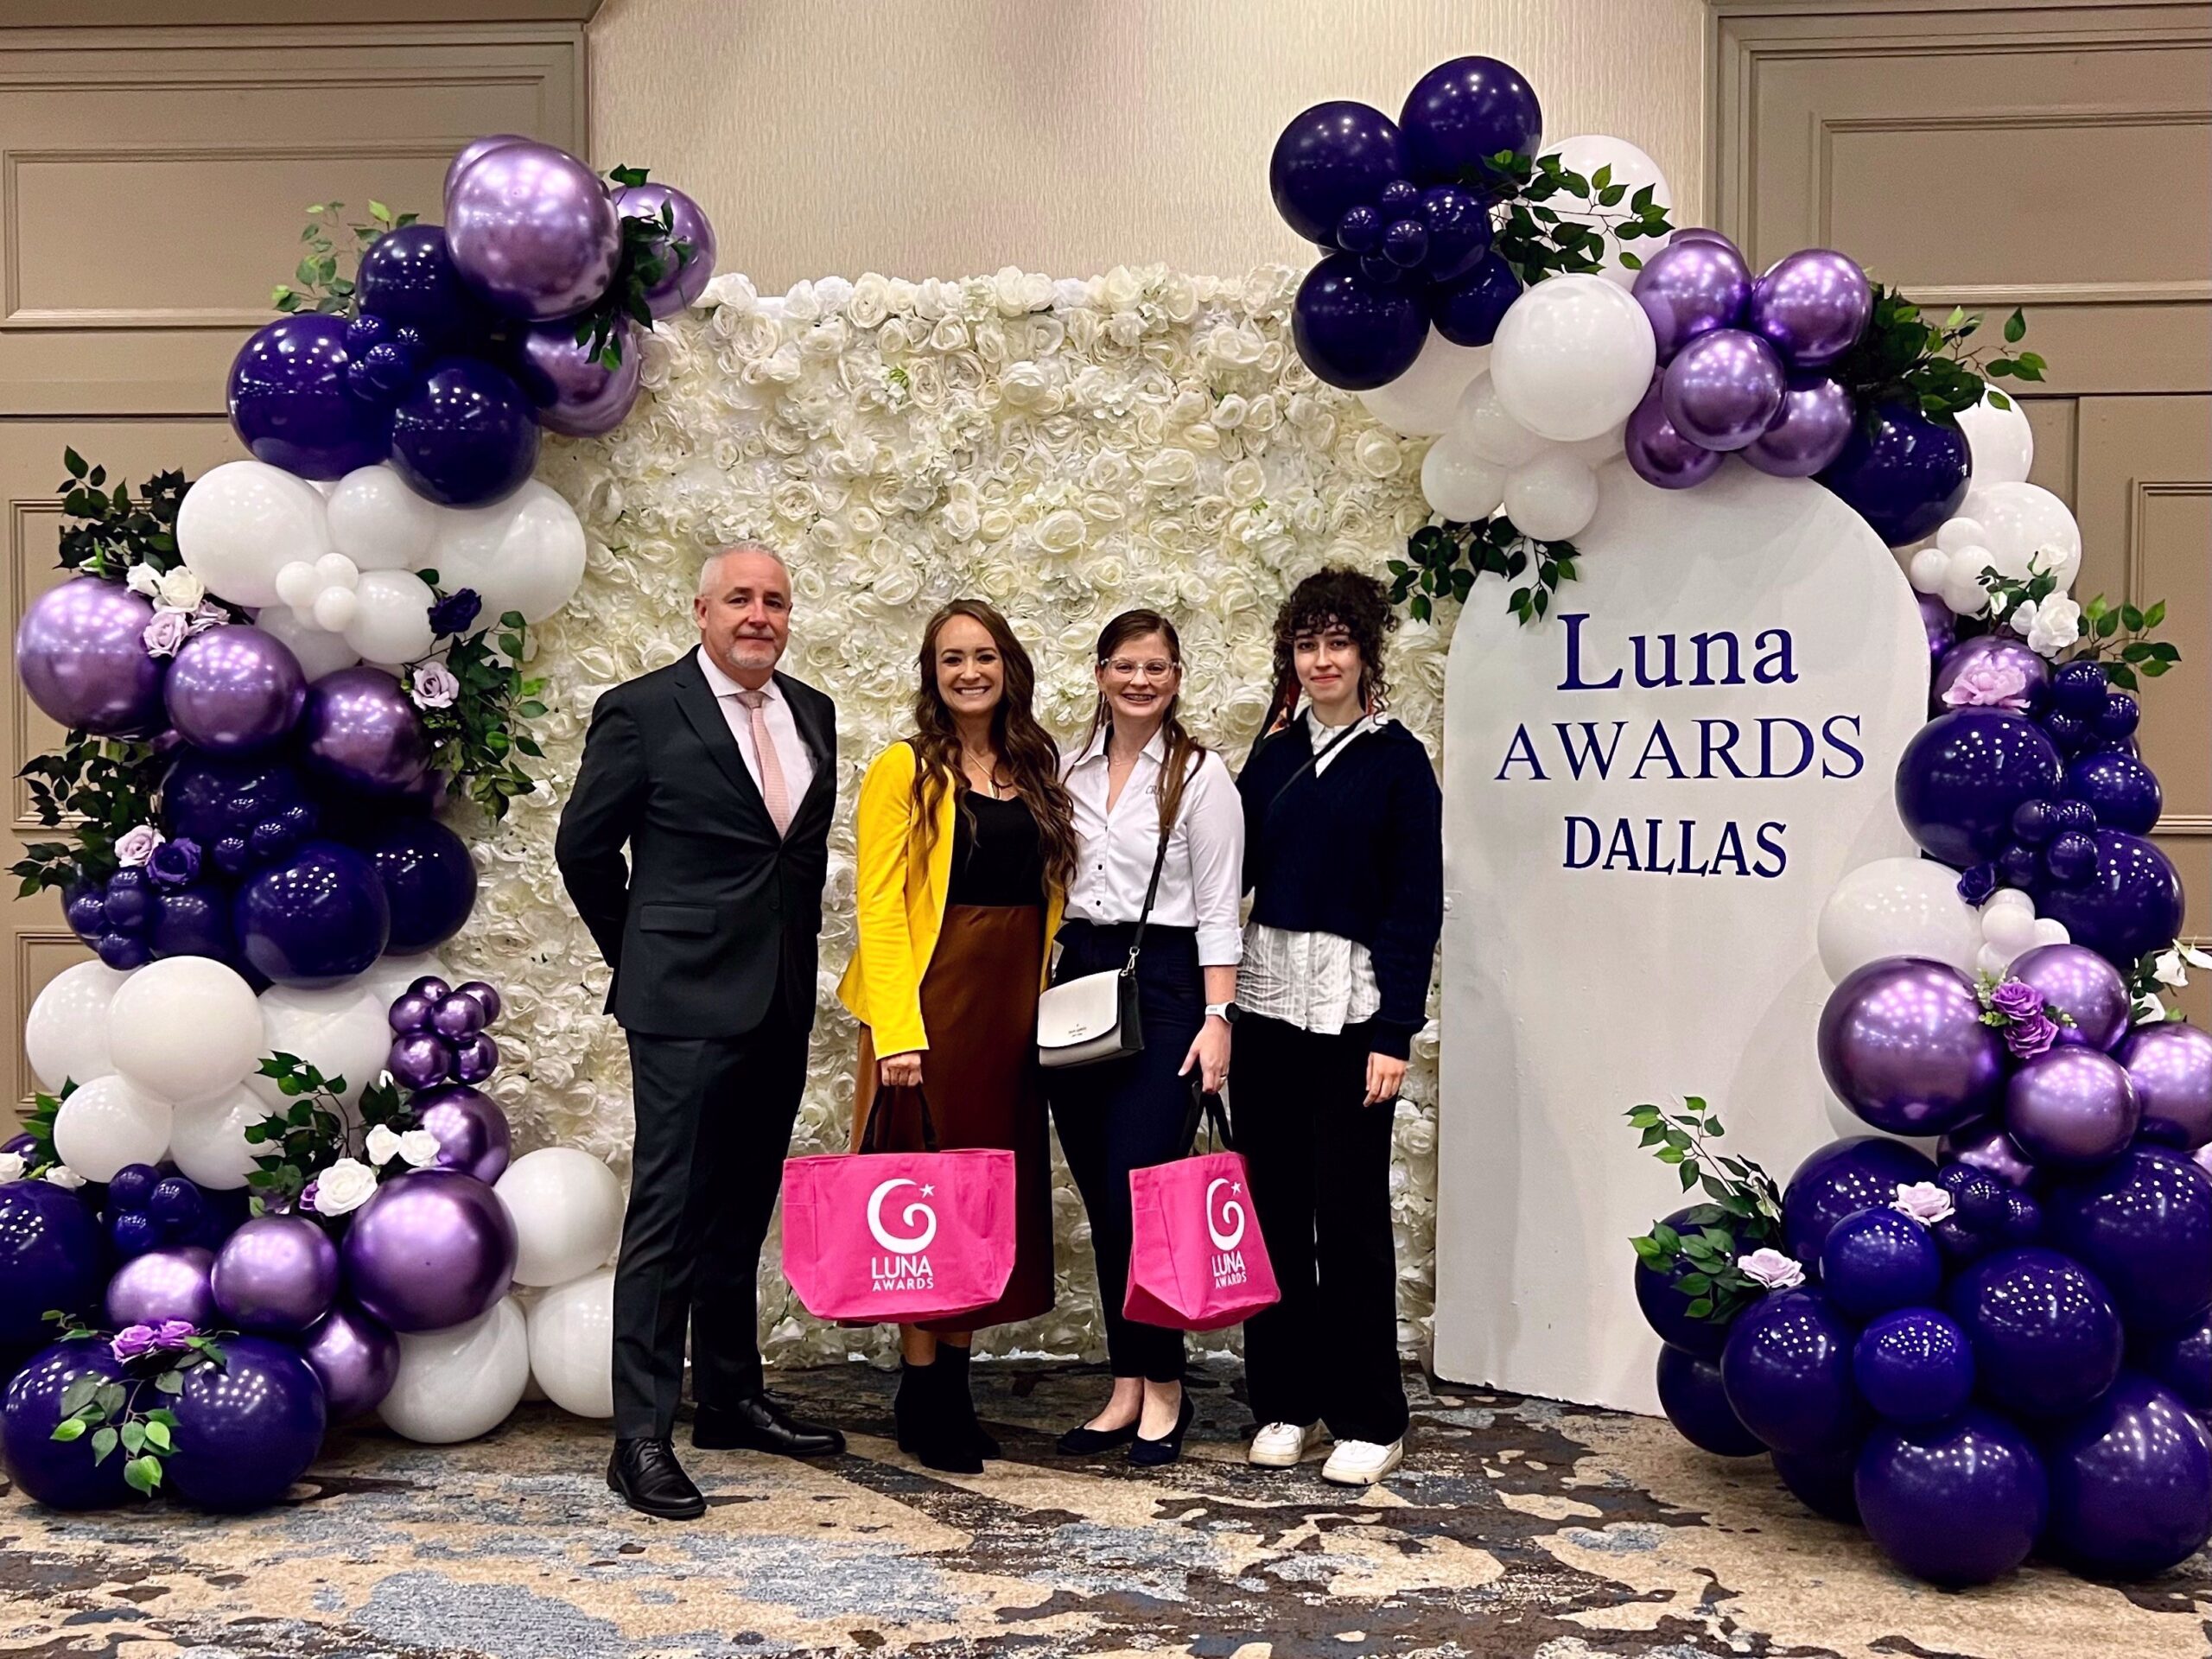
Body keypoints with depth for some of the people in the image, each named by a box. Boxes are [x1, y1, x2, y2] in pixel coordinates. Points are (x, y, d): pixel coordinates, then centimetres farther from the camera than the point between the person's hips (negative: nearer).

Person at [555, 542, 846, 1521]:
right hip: (687, 1004, -6)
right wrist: (642, 956, 4)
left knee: (741, 1212, 16)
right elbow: (584, 846, -1)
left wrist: (796, 953, 13)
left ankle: (731, 1397, 28)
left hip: (782, 1005, 6)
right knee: (668, 1214, -4)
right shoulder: (642, 712, -6)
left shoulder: (812, 715, 11)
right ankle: (641, 1436, 3)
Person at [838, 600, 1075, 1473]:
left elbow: (1048, 896, 15)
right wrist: (896, 1030, -17)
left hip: (1015, 1008, 6)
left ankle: (954, 1385, 23)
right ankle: (921, 1399, 13)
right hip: (933, 1005, -6)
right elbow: (879, 905, -9)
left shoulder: (1034, 772, 13)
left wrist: (1045, 1003, 4)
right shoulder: (905, 770, -3)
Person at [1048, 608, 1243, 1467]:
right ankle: (1127, 1388, 19)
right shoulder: (1070, 770, 11)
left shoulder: (1200, 774, -2)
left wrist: (1217, 1017, -12)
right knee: (1101, 1201, 8)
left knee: (1138, 1195, -8)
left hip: (1161, 985, -5)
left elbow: (1218, 908, -5)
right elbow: (1051, 887, 14)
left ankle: (1164, 1387, 10)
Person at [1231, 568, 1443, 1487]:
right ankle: (1286, 1400, 21)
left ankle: (1369, 1418, 13)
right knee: (1272, 1204, 7)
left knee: (1349, 1211, 0)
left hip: (1350, 1006, -4)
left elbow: (1416, 905, -6)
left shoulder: (1396, 759, -2)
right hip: (1266, 998, 4)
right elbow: (1235, 869, 10)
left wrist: (1395, 1033, -11)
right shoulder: (1273, 754, 11)